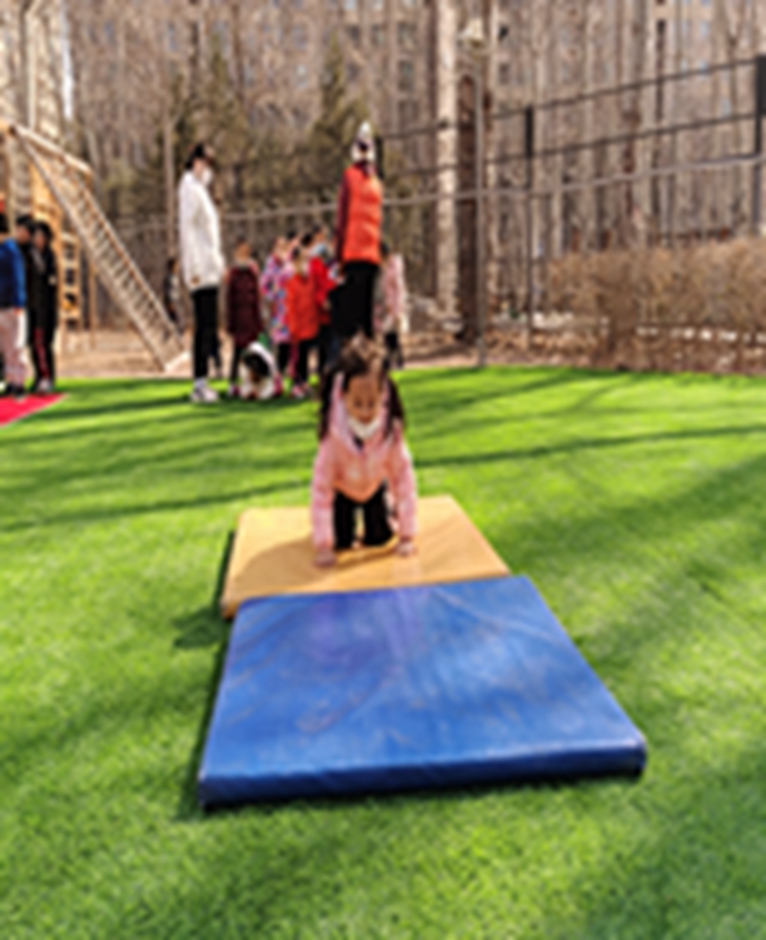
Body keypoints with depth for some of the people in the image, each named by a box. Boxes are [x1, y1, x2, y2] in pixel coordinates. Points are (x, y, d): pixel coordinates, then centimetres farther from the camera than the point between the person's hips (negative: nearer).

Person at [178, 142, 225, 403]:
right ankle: (200, 384, -10)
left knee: (208, 326, 8)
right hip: (201, 272, -10)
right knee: (204, 326, -11)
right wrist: (194, 267, -20)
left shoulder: (200, 189, 23)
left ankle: (202, 383, 11)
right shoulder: (189, 188, -7)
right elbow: (186, 228, -15)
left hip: (210, 270, 10)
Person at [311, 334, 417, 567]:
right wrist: (323, 545, -34)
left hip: (374, 486, 1)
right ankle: (347, 516, 28)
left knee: (378, 538, -2)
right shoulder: (333, 433, -39)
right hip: (342, 488, -1)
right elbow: (321, 486, -34)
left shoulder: (391, 429, -35)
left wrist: (407, 536, -23)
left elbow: (403, 477, -25)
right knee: (341, 541, -6)